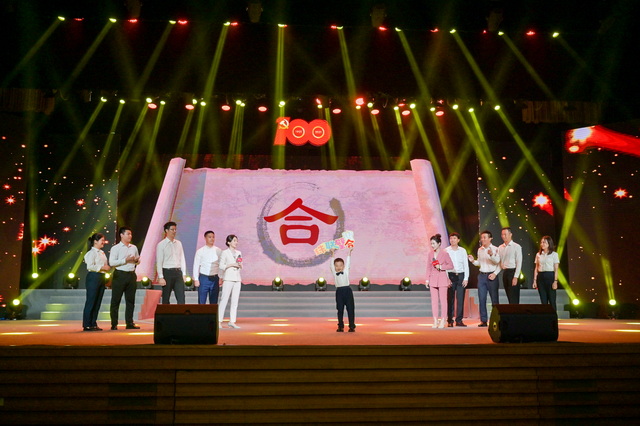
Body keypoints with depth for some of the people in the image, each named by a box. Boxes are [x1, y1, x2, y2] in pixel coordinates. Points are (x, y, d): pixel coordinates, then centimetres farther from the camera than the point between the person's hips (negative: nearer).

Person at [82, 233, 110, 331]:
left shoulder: (102, 253, 18)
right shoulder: (92, 252, -8)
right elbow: (90, 266, -19)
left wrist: (107, 267, 5)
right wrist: (102, 268, -17)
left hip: (101, 277, 9)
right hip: (93, 277, -9)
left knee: (98, 302, 9)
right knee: (91, 301, -5)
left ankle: (93, 324, 15)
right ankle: (86, 325, 0)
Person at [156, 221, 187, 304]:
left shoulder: (179, 243, 12)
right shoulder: (161, 245, -2)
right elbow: (159, 262, -6)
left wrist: (184, 274, 8)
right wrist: (161, 277, -12)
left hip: (178, 272, 4)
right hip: (167, 272, -4)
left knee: (181, 298, -2)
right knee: (166, 298, 4)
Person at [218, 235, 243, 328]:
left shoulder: (239, 253, 15)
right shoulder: (225, 253, -1)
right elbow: (221, 266, -5)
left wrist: (240, 265, -2)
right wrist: (232, 265, -13)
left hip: (237, 279, 5)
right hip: (228, 278, -5)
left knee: (235, 301, 3)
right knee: (224, 300, -6)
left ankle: (232, 321, 5)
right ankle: (219, 321, -2)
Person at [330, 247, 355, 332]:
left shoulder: (346, 271, 11)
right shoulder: (334, 273, 10)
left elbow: (348, 263, 13)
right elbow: (331, 265, 5)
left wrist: (349, 253, 10)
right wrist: (332, 254, -1)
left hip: (348, 290, 0)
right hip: (339, 291, 0)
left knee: (350, 309, 1)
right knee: (340, 310, 5)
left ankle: (352, 326, 6)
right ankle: (340, 327, 12)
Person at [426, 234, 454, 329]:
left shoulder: (444, 253, -6)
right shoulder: (431, 254, 7)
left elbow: (451, 265, -2)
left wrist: (441, 267, -13)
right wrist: (427, 279, 7)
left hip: (442, 278, -4)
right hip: (433, 278, 4)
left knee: (442, 300, 0)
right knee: (434, 300, 4)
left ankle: (442, 321, 7)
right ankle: (435, 321, 9)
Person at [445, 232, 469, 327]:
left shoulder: (462, 250, 9)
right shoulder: (446, 251, 3)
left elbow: (466, 265, 8)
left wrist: (466, 278, 0)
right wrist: (447, 278, -8)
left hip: (461, 276, 2)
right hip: (450, 275, -2)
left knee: (460, 299, 1)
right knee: (450, 299, -2)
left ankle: (459, 320, 7)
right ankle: (450, 321, 3)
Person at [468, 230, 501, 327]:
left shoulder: (495, 249, -3)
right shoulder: (480, 250, 13)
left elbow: (498, 262, -15)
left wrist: (491, 255, -32)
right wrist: (473, 261, 1)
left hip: (491, 276, -5)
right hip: (482, 275, 5)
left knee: (494, 299, 0)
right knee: (482, 298, 3)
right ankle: (483, 320, 8)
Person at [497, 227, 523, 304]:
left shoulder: (516, 246, -5)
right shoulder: (500, 247, 11)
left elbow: (519, 263, -9)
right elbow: (499, 262, 13)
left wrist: (515, 277, -15)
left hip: (513, 272, -5)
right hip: (504, 272, 5)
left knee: (514, 299, -7)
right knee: (509, 297, 8)